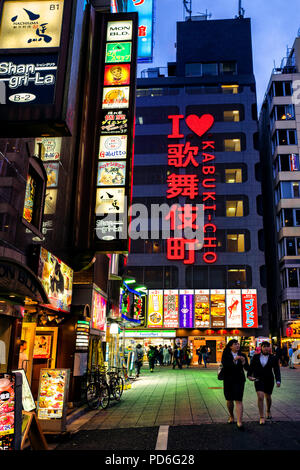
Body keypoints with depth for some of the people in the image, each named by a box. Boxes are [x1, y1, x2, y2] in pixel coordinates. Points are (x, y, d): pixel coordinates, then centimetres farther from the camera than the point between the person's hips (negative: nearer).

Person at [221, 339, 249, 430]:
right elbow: (224, 365, -18)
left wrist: (244, 362, -23)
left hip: (239, 380, 0)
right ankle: (231, 416, 36)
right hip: (228, 380, 0)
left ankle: (239, 422, -9)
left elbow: (247, 368, -3)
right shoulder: (226, 355, -3)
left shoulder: (242, 355, 2)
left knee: (239, 400, -9)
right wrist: (234, 360, -28)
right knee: (229, 400, 12)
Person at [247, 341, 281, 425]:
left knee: (268, 397, 16)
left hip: (269, 380, 1)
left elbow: (276, 370, -3)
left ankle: (268, 411, 46)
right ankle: (261, 417, -5)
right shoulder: (256, 357, -1)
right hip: (258, 379, -1)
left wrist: (278, 380, -15)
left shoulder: (273, 358, -2)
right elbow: (251, 367, 1)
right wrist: (249, 375, -14)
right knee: (260, 397, -14)